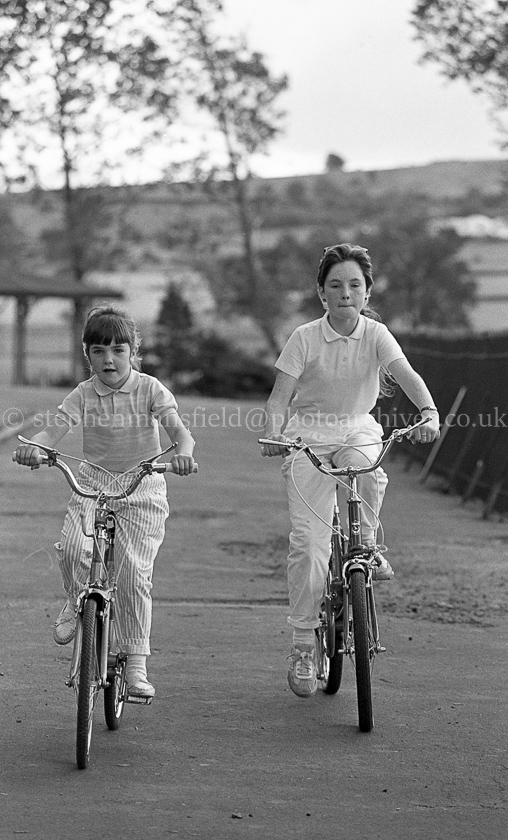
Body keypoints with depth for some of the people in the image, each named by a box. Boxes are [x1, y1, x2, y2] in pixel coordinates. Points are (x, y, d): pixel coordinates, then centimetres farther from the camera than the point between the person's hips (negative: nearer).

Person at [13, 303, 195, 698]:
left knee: (135, 574, -10)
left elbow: (179, 430, -20)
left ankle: (136, 664, 1)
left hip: (142, 487, -1)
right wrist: (33, 446, -40)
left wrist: (183, 453, -44)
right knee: (73, 547, -26)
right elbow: (54, 429, -16)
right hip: (94, 481, 2)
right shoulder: (83, 395, -4)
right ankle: (77, 603, 8)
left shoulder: (151, 389, -9)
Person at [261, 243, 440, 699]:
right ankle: (304, 645, -3)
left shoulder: (376, 334, -5)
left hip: (357, 431, 1)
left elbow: (407, 375, -20)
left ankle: (367, 543, -6)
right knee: (308, 541, -12)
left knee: (369, 474, -37)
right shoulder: (306, 338, -8)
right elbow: (280, 395, -11)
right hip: (309, 435, -1)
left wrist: (429, 412, -40)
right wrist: (274, 434, -30)